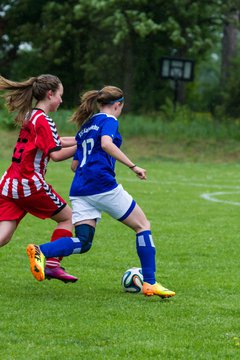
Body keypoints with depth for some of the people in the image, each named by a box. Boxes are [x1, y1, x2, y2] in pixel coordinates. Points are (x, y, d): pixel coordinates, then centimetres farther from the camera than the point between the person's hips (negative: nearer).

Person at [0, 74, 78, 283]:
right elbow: (56, 154, -17)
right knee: (68, 218, 13)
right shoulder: (43, 121, -11)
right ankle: (52, 264, 5)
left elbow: (56, 141, 24)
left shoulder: (30, 116, 17)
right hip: (30, 184, -8)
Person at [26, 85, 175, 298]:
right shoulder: (108, 120, 0)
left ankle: (41, 251, -27)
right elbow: (106, 143, -22)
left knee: (83, 242, -1)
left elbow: (75, 165, 25)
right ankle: (150, 284, 2)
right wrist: (133, 166, -20)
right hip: (102, 183, -7)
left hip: (80, 189, 7)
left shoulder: (85, 127, 24)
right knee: (143, 225, 7)